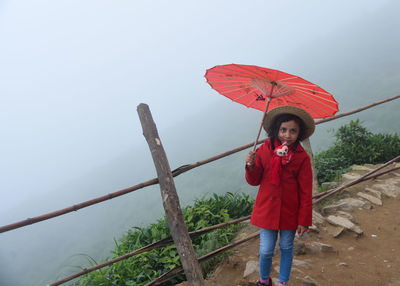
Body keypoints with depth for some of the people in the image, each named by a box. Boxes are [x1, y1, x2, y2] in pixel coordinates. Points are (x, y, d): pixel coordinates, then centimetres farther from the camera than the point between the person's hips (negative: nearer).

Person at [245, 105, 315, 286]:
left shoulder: (302, 157, -11)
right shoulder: (264, 150, -8)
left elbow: (306, 192, -6)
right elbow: (254, 181, 1)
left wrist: (304, 220, -5)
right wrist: (251, 166, -20)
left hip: (290, 213, 0)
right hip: (267, 210, 1)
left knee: (286, 248, 17)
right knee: (266, 251, 5)